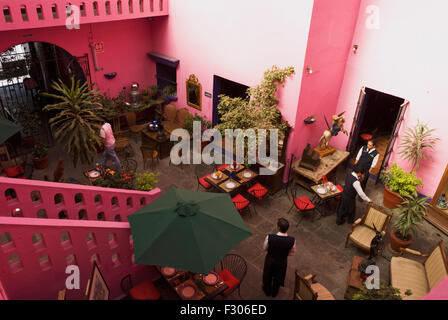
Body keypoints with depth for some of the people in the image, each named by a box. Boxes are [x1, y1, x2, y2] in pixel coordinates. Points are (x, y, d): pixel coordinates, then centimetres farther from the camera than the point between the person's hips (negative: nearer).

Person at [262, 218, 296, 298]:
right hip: (282, 262, 1)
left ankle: (267, 291, 57)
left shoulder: (269, 237, -36)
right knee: (278, 277, 32)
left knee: (268, 276, 30)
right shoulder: (292, 240, -32)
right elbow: (292, 253, -12)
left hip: (270, 260, -1)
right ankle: (274, 292, 58)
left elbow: (265, 248, -15)